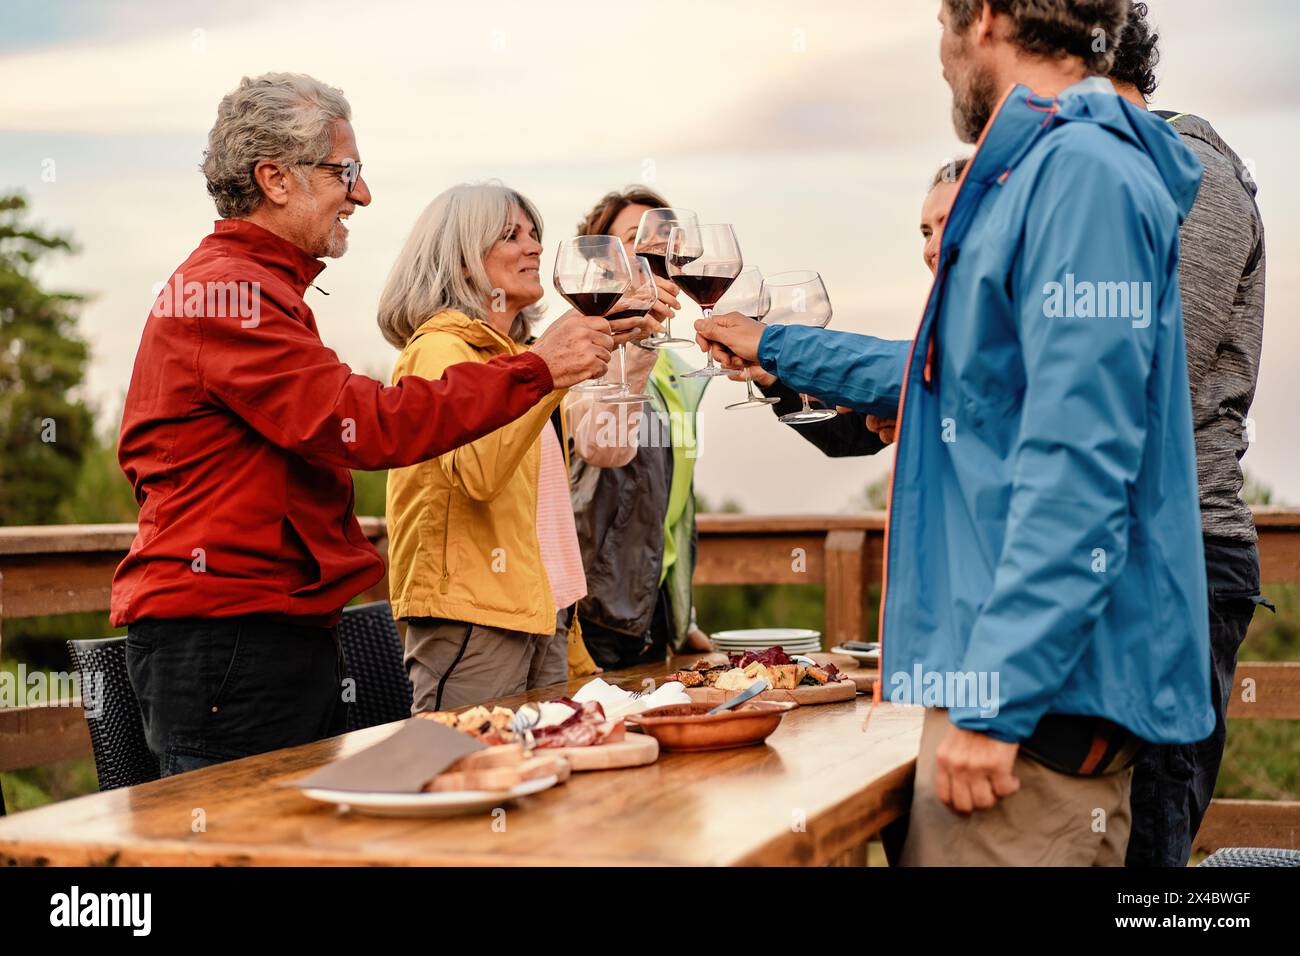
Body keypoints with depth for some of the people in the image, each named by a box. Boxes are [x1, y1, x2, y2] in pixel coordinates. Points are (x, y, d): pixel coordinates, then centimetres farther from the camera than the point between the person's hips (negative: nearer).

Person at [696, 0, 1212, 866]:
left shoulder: (1081, 173, -15)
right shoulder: (1046, 173, 18)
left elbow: (1077, 467, -23)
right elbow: (947, 380, 34)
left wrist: (996, 698, -24)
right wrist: (774, 347, 44)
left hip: (1044, 688, -10)